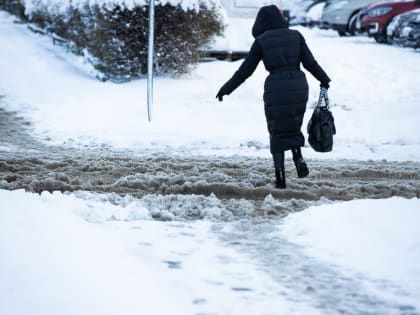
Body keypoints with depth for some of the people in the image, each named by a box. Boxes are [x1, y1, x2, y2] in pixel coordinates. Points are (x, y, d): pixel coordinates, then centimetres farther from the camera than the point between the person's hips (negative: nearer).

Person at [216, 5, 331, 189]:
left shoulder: (261, 42, 0)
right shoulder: (295, 36, 6)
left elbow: (245, 70, 2)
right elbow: (310, 62, 3)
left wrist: (226, 89, 11)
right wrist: (324, 81, 16)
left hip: (275, 90, -2)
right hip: (298, 87, 2)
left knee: (277, 132, 13)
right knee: (292, 127, 23)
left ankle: (280, 176, 5)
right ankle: (299, 159, -2)